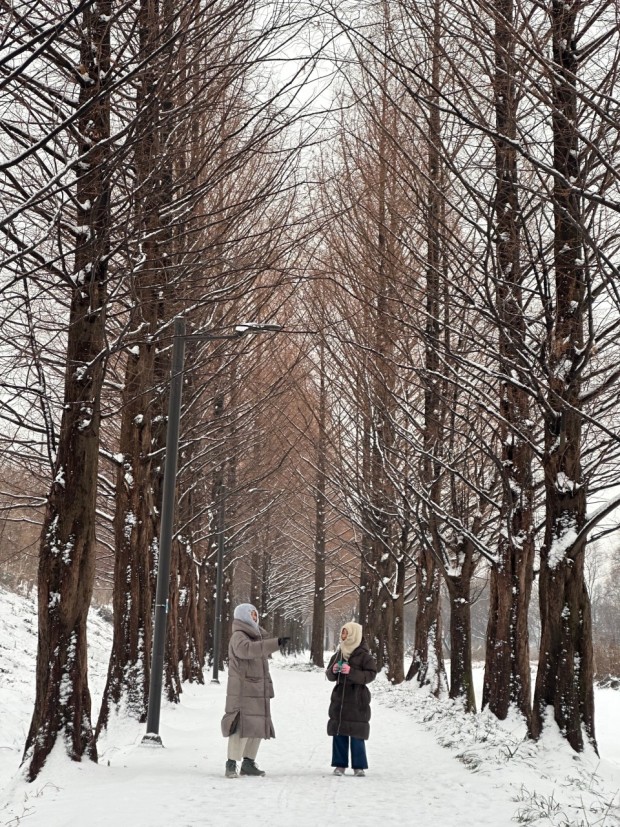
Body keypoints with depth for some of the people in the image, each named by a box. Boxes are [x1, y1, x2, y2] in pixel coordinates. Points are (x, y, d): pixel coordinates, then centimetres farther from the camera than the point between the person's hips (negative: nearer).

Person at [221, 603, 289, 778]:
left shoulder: (256, 636, 20)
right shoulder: (238, 637, -11)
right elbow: (248, 649, -34)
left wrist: (267, 689, 26)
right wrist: (275, 643, -41)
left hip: (258, 692, 9)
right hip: (242, 692, -9)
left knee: (258, 727, 9)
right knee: (242, 727, -15)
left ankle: (248, 763, 17)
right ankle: (231, 765, -13)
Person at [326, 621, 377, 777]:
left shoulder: (364, 655, -5)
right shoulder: (338, 653, 11)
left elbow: (371, 674, -12)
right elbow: (329, 675, 18)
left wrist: (351, 672, -22)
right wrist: (333, 670, -6)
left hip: (357, 699, -5)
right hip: (339, 697, 5)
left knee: (356, 734, -4)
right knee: (338, 732, 4)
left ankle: (359, 766, 5)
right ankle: (340, 764, 10)